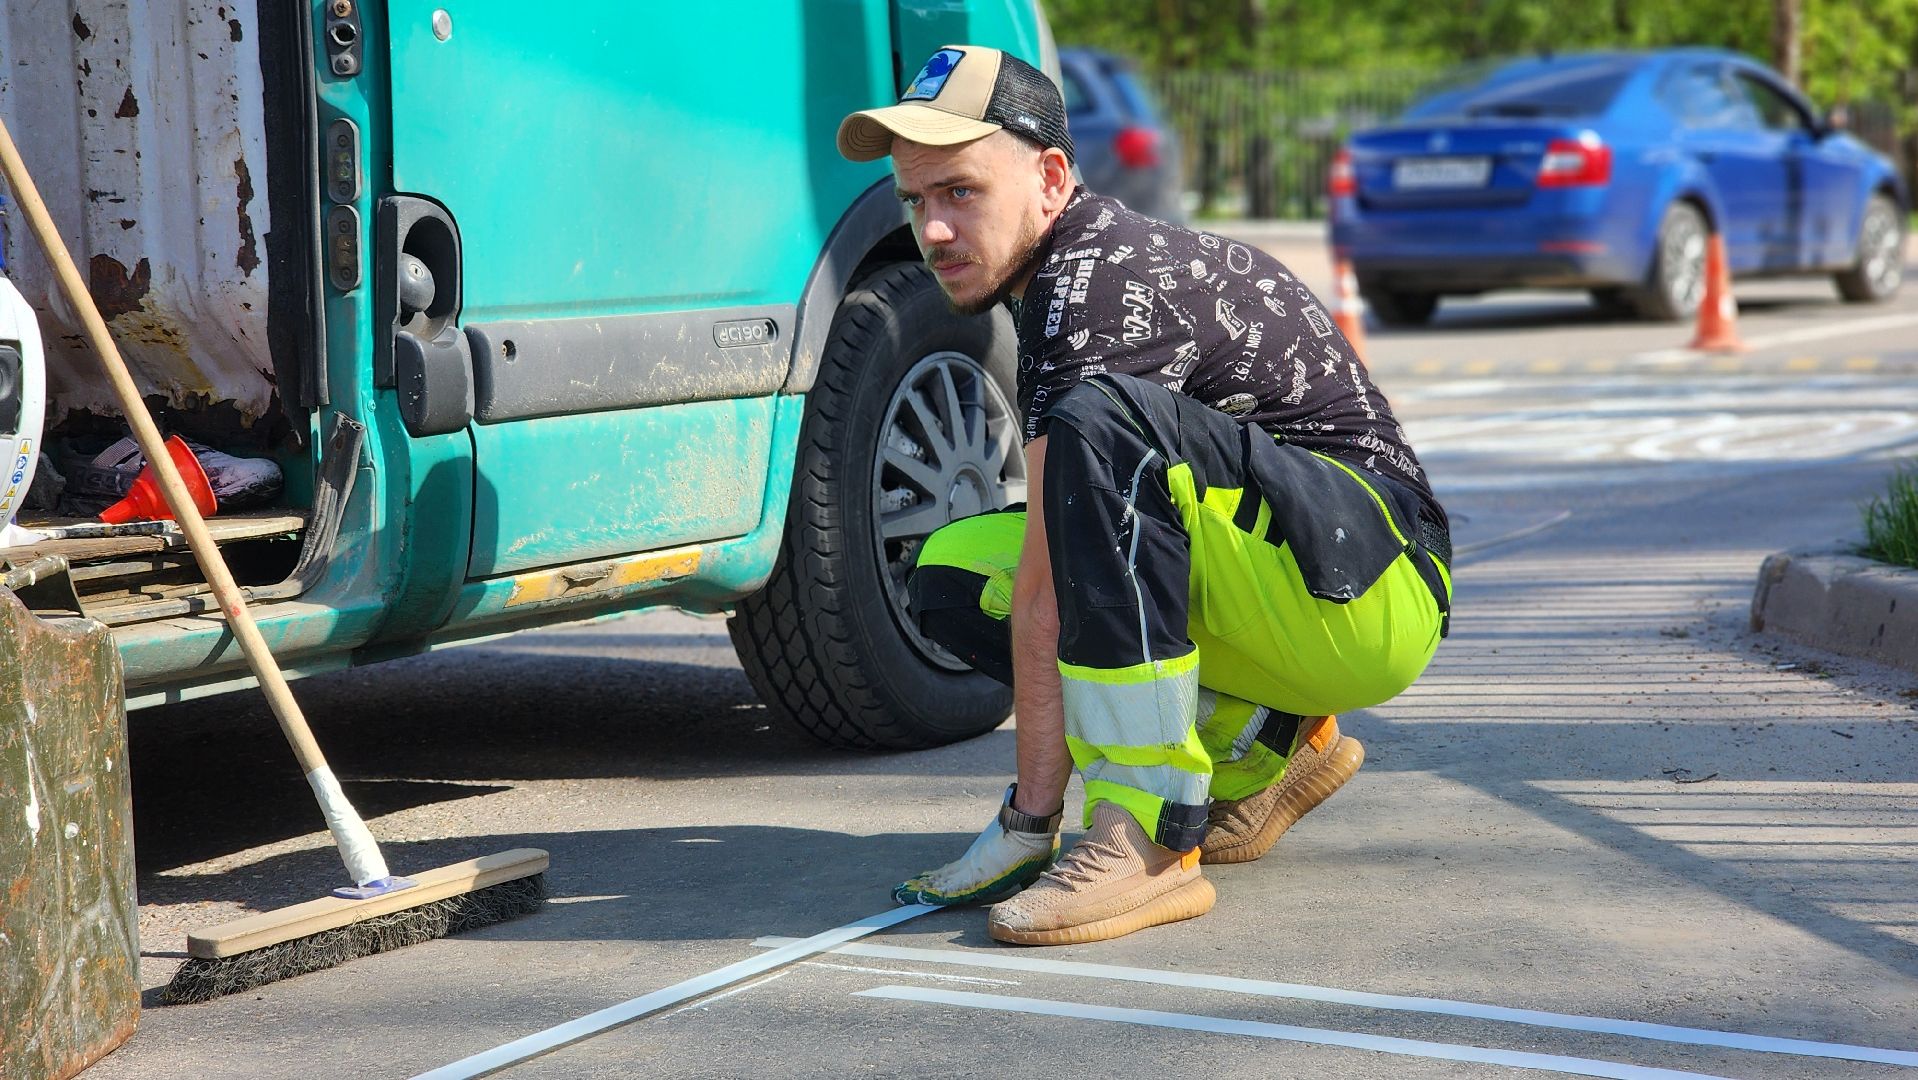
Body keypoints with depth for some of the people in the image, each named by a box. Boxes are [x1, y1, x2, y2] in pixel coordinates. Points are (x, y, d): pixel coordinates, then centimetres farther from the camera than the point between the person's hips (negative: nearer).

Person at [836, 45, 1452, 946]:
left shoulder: (1104, 285, -19)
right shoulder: (1054, 279, 11)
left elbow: (1048, 593, -22)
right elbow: (1063, 562, 19)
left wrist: (1029, 817, -21)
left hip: (1370, 586, -10)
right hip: (1263, 607, 10)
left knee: (1102, 422, -33)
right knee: (953, 575, 4)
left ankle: (1151, 845, -31)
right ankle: (1258, 746, 5)